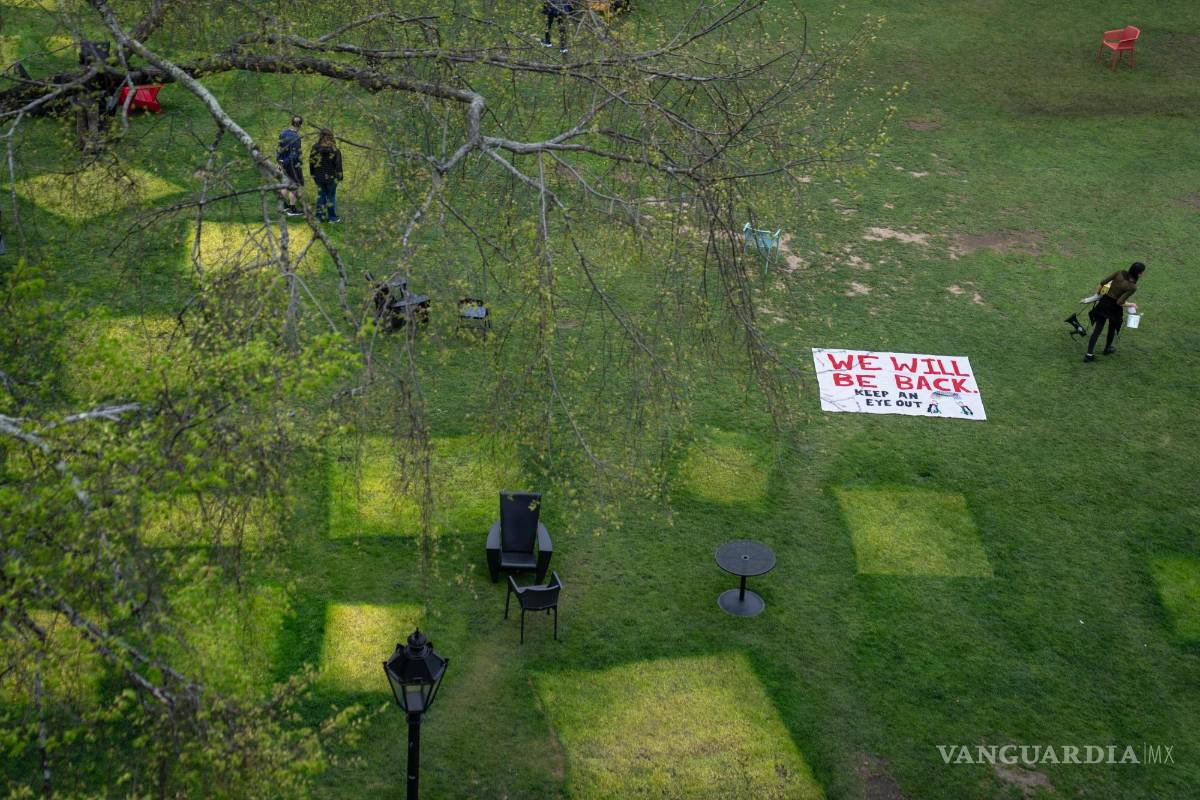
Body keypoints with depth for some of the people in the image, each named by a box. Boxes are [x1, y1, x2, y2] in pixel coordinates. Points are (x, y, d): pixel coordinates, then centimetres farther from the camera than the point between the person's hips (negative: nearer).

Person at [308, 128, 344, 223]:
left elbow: (311, 162, 0)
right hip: (331, 177, -2)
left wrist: (312, 174, 12)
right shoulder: (335, 150, -13)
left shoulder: (315, 148, -8)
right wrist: (339, 176, 3)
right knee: (331, 196, 9)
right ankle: (332, 217, 15)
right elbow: (338, 165, -8)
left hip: (319, 177, 2)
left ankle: (320, 216, 15)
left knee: (321, 195, 14)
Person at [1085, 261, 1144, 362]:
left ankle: (1089, 354, 8)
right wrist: (1132, 305, -7)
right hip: (1114, 307, -3)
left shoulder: (1120, 273, -11)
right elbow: (1120, 302, -24)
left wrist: (1097, 295, 10)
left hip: (1104, 302, 3)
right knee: (1112, 328, 26)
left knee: (1097, 329, 9)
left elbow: (1102, 283, -7)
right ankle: (1107, 349, 47)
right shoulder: (1132, 287, -23)